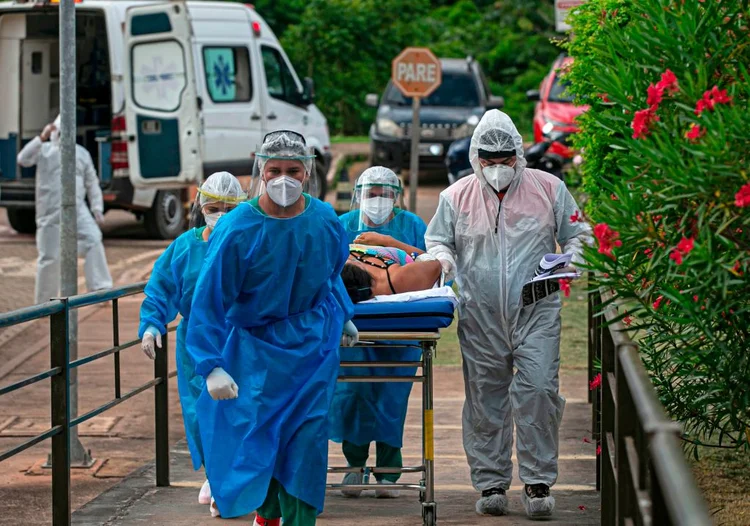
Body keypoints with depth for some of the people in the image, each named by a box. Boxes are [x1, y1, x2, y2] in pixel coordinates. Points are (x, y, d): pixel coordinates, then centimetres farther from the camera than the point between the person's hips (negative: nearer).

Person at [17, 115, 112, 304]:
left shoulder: (81, 153, 13)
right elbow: (23, 160, -14)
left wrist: (97, 208, 4)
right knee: (50, 257, 1)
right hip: (51, 213, -2)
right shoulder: (44, 151, 5)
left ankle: (100, 289, -20)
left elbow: (92, 184, 15)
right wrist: (41, 138, -21)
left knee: (93, 241, -19)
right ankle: (44, 302, 14)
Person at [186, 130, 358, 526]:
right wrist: (212, 366, -23)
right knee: (255, 433, -2)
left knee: (307, 438, -3)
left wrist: (343, 318, 27)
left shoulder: (326, 221, -4)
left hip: (313, 344, 3)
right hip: (255, 343, -3)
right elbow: (209, 301, -16)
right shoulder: (237, 230, -18)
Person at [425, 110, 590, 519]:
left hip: (536, 314, -1)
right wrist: (444, 260, -5)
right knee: (484, 400, 3)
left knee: (539, 390, -11)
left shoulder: (549, 189, 6)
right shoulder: (456, 196, 8)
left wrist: (570, 260, -7)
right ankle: (491, 484, 12)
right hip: (480, 319, 1)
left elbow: (576, 235, 13)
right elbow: (437, 240, 17)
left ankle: (537, 484, -3)